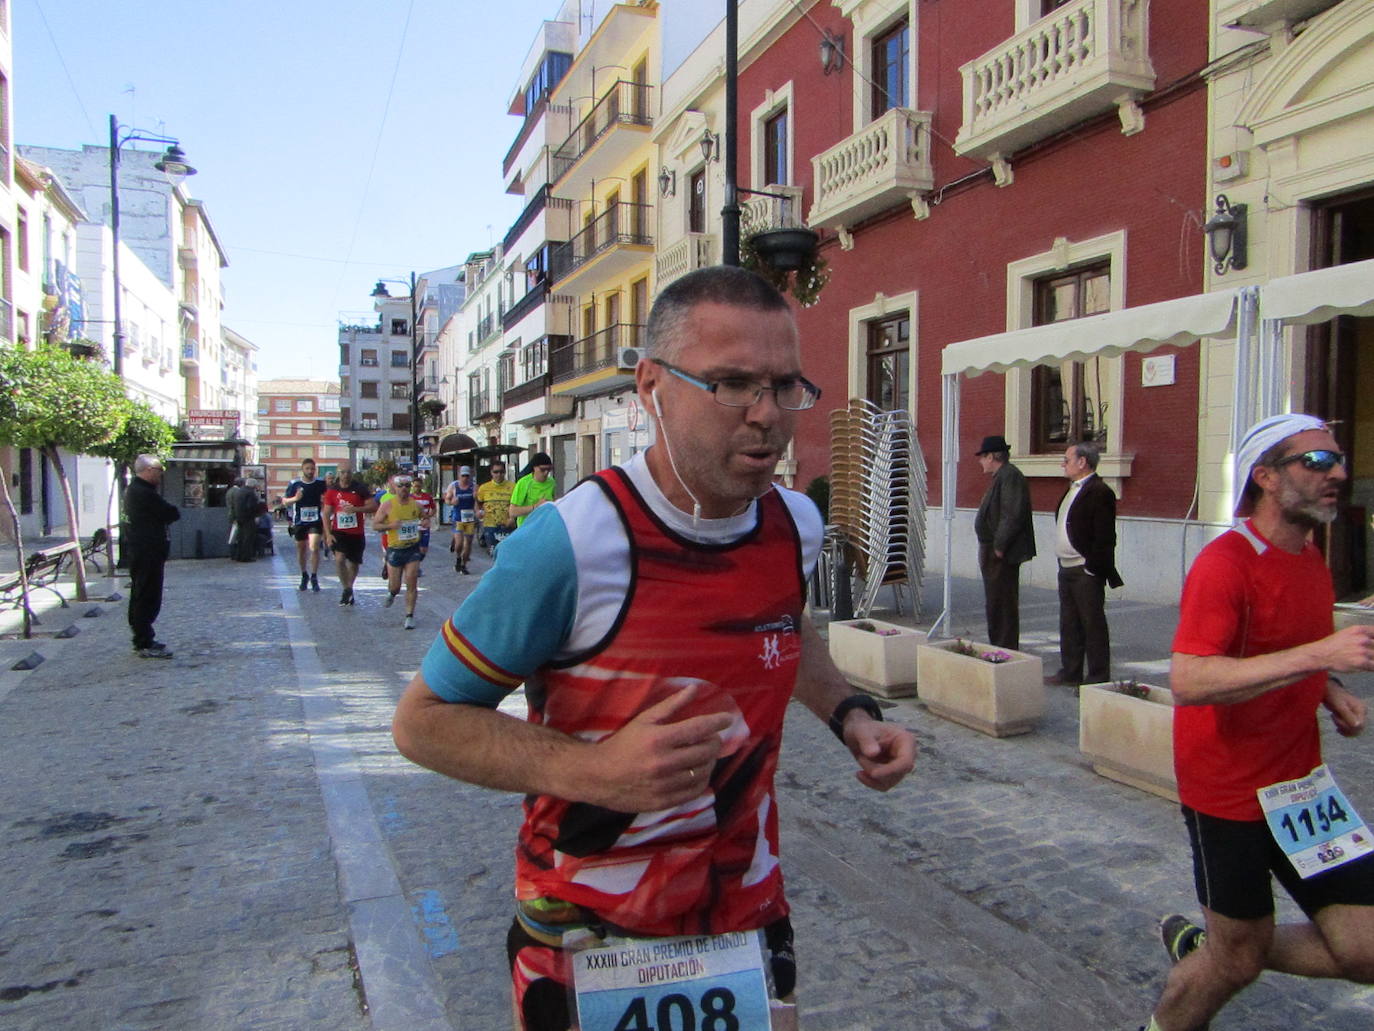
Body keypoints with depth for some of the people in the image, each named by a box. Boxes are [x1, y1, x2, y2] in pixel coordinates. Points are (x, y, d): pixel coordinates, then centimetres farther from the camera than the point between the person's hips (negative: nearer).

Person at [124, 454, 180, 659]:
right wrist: (169, 513, 1)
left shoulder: (132, 490, 14)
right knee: (148, 598, -6)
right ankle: (145, 645, -2)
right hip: (148, 554, -11)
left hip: (136, 551, 11)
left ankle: (142, 639, 27)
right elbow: (174, 514, -17)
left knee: (140, 596, 17)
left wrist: (162, 517, 0)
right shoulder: (145, 494, -20)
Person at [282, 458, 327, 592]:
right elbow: (285, 501, 1)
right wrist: (295, 498, -18)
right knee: (301, 549, 12)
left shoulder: (320, 484, 1)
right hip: (299, 522, 1)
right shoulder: (294, 484, -1)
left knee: (314, 548, -15)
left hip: (315, 522, -1)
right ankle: (304, 575, 32)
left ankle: (314, 577, -4)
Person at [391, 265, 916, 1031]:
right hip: (589, 936, -4)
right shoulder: (571, 543, -26)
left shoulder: (798, 525, -7)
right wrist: (592, 771, -31)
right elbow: (423, 720, -17)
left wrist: (850, 714, -1)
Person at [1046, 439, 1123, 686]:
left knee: (1093, 624, -1)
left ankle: (1099, 679, 7)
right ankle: (1070, 673, 26)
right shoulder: (1073, 490, 15)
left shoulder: (1100, 492, -14)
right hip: (1066, 570, 10)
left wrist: (1092, 568, -19)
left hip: (1086, 572, -10)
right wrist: (1063, 565, 15)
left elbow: (1105, 537, -18)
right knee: (1069, 624, 16)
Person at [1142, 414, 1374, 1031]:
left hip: (1300, 785, 8)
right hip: (1229, 793, -8)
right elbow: (1188, 681, -31)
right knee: (1239, 961, 8)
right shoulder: (1225, 562, -20)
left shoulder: (1312, 559, 9)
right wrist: (1320, 655, -33)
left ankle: (1199, 944, 26)